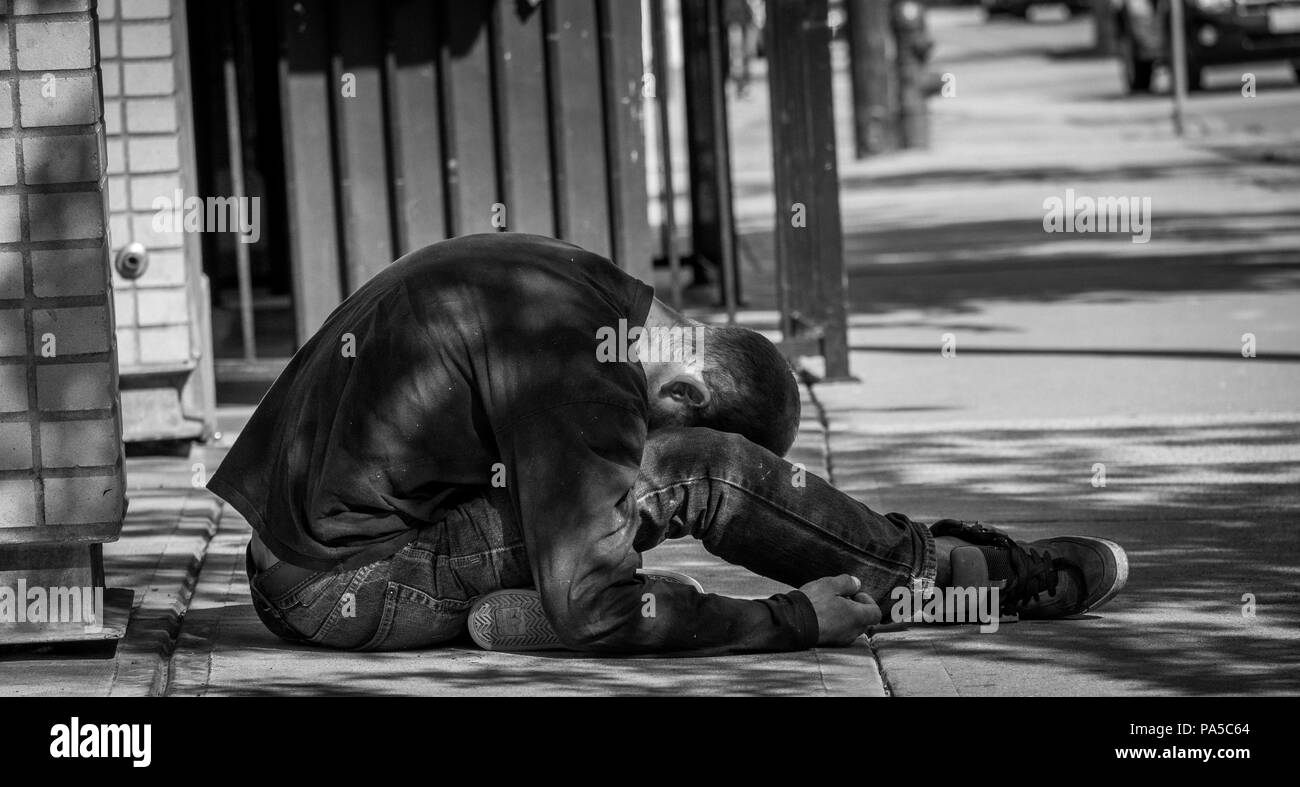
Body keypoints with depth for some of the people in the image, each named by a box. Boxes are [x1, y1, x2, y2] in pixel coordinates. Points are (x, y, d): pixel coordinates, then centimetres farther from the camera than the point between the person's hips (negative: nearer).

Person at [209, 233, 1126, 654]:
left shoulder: (578, 281, 6)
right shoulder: (580, 389, -22)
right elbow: (595, 613, -24)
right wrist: (793, 621, -16)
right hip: (352, 585, -9)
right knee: (691, 475, -12)